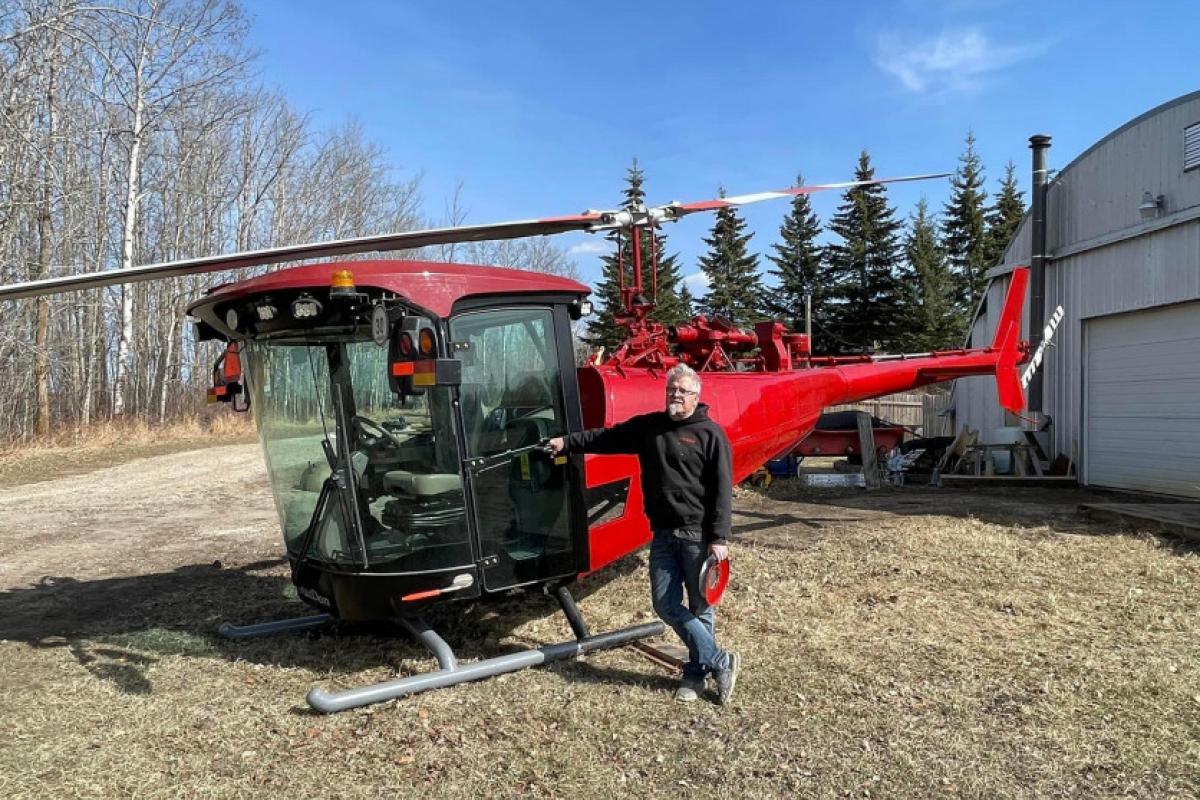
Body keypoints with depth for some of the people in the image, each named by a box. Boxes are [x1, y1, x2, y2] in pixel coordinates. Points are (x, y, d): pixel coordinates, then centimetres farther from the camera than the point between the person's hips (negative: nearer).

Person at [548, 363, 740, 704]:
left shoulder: (710, 434, -6)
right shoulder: (648, 426, 9)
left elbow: (722, 490, -9)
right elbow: (607, 437, 17)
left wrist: (719, 538, -13)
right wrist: (567, 442, 11)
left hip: (699, 535, -5)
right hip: (663, 535, 5)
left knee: (700, 608, 5)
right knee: (666, 604, 3)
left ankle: (696, 673, 23)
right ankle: (720, 663, 15)